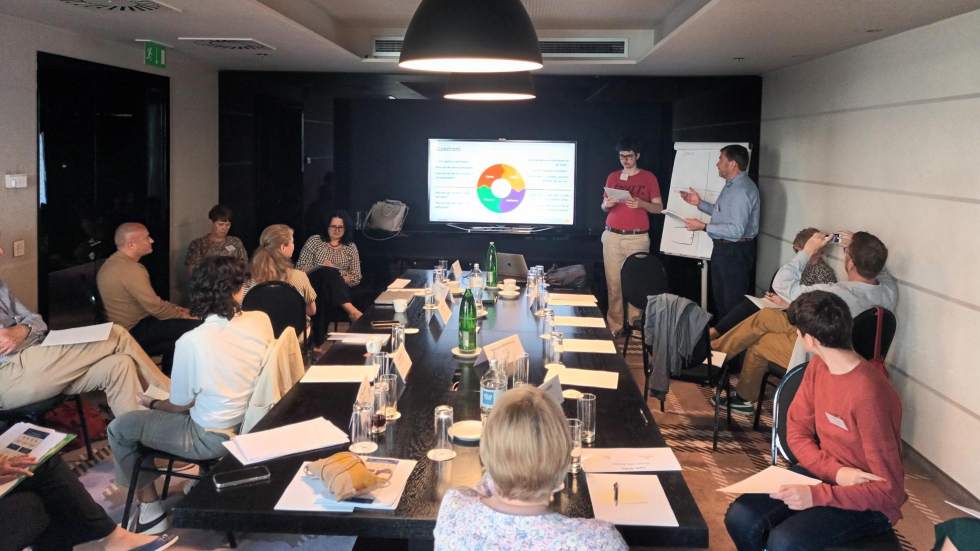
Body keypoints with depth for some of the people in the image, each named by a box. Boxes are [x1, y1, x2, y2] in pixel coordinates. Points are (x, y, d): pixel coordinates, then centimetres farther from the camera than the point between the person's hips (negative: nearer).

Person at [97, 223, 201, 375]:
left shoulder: (115, 262, 10)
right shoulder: (130, 269, -24)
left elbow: (149, 300, 17)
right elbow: (156, 307, -22)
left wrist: (176, 308, 12)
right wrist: (181, 315, -6)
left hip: (122, 326, 11)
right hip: (132, 332, -11)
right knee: (197, 327, -14)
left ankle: (168, 375, 23)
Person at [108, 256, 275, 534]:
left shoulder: (192, 342, -25)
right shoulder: (261, 321, -12)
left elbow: (180, 405, -10)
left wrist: (152, 403, 10)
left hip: (213, 438, -6)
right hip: (254, 423, 6)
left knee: (120, 428, 9)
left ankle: (150, 508, 17)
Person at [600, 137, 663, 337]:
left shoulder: (648, 178, 4)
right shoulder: (612, 177, 13)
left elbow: (659, 208, 3)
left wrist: (641, 203, -16)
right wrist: (606, 204, -6)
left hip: (638, 238, -2)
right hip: (612, 236, 2)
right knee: (613, 282, -2)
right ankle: (614, 325, 4)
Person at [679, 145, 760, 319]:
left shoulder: (742, 189, -23)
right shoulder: (731, 185, 10)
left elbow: (736, 230, -29)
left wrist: (703, 227, -25)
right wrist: (700, 203, 15)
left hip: (735, 252, -11)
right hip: (723, 249, 11)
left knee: (733, 302, 1)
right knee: (720, 299, 21)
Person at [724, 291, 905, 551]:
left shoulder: (868, 395, -29)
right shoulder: (817, 367, -4)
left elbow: (889, 491, -25)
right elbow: (797, 432, 3)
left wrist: (817, 495, -33)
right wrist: (836, 471, -15)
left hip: (869, 503, -7)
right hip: (823, 472, 7)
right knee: (740, 519, -15)